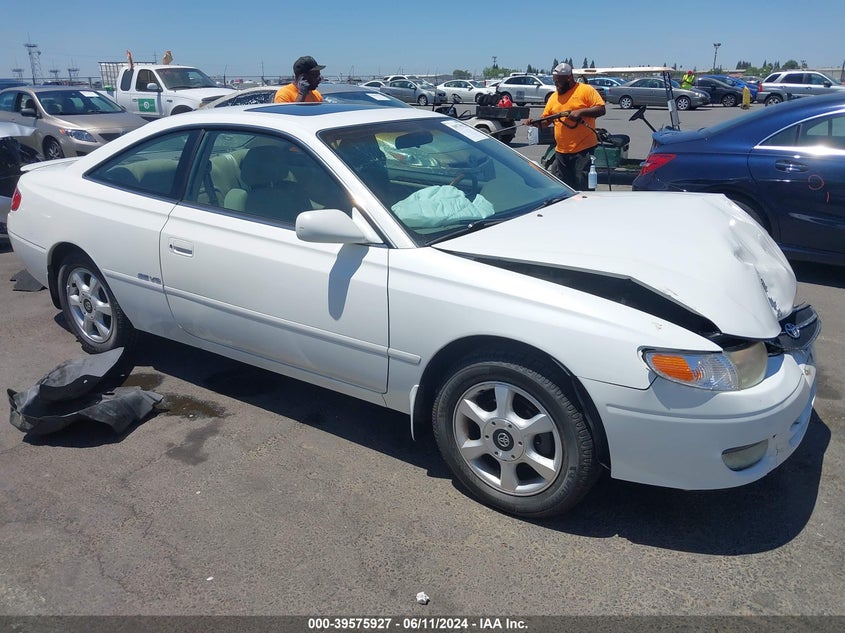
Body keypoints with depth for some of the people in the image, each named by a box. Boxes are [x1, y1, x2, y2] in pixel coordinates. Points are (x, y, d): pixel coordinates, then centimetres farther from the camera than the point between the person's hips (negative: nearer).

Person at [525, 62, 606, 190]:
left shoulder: (586, 90, -2)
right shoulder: (554, 97, 14)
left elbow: (601, 109, -8)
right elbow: (545, 120, 12)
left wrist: (580, 111, -18)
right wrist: (534, 122, -7)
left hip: (583, 149, -6)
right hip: (561, 151, 6)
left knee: (583, 188, -3)